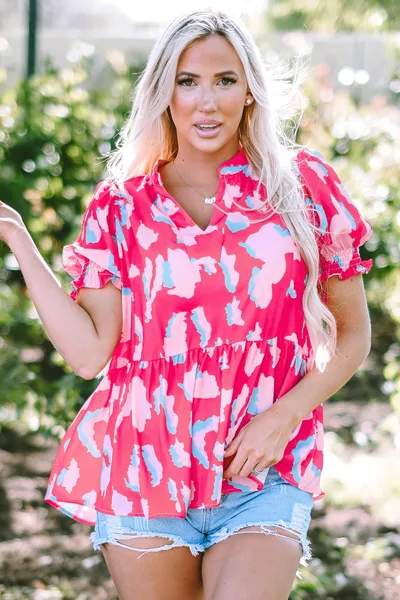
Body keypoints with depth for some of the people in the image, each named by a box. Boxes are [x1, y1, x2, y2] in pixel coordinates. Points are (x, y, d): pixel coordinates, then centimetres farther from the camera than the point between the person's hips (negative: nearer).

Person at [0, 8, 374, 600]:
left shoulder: (304, 185, 4)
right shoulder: (121, 206, 6)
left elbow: (352, 335, 8)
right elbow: (89, 352, -2)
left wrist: (286, 415, -7)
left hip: (262, 473, -1)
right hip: (144, 467, 1)